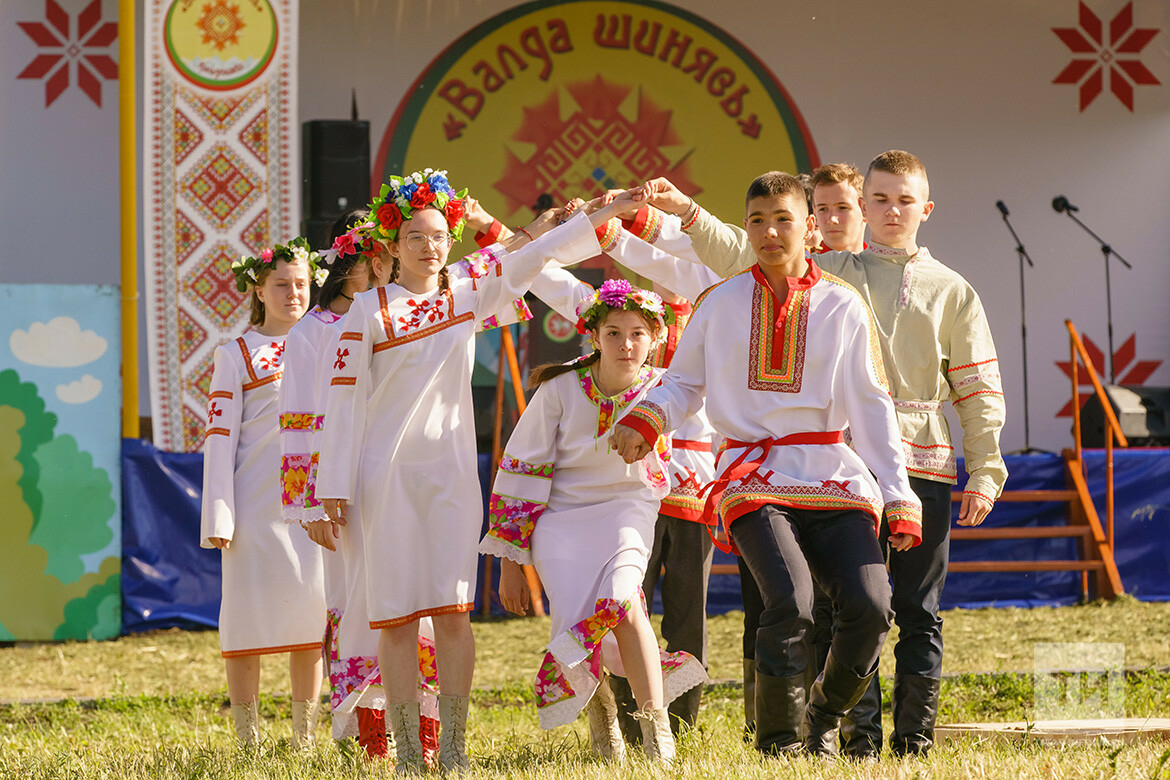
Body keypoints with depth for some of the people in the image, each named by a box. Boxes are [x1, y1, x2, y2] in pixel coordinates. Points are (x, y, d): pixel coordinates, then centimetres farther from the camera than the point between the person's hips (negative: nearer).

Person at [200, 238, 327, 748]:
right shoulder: (237, 355, 3)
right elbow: (220, 440, -2)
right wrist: (218, 516, -9)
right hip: (257, 508, -3)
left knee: (311, 616, 5)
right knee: (249, 617, -3)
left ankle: (305, 739, 13)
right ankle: (248, 740, 3)